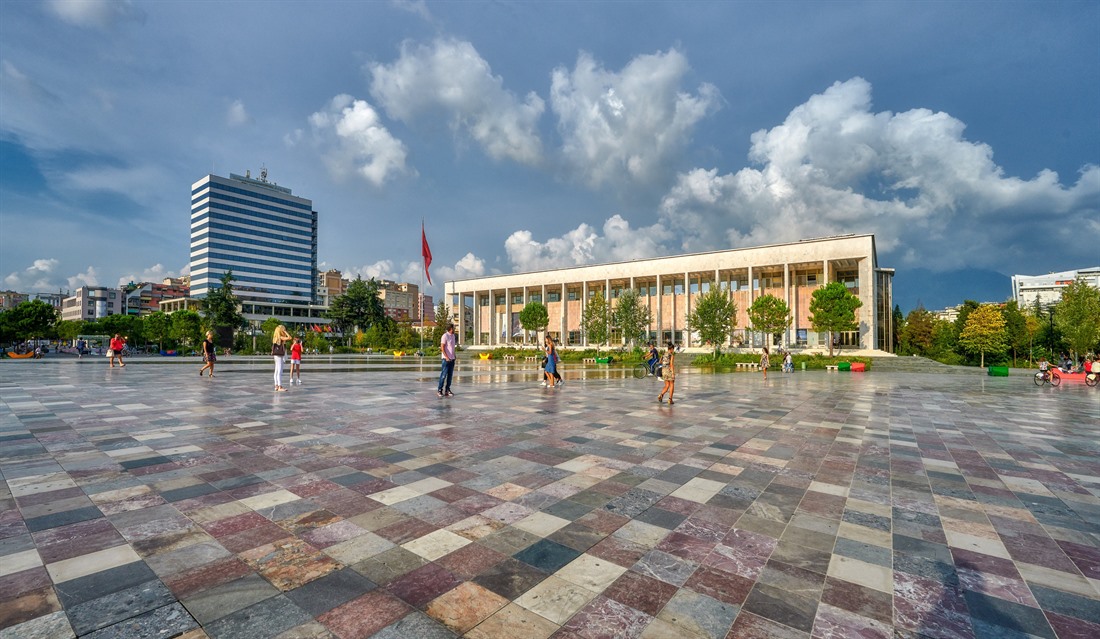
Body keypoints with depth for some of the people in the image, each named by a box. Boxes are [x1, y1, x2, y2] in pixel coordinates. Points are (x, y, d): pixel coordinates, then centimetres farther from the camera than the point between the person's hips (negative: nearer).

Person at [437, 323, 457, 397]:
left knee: (450, 375, 8)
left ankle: (447, 390, 14)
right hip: (446, 359, -8)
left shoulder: (453, 336, 14)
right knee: (443, 375, -4)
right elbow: (442, 348, -15)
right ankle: (439, 390, 5)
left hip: (452, 359, 8)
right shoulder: (445, 336, -11)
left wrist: (454, 356, 12)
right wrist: (446, 357, -18)